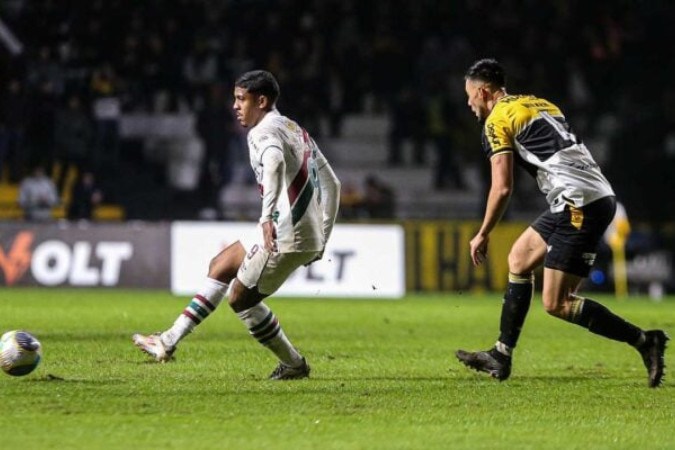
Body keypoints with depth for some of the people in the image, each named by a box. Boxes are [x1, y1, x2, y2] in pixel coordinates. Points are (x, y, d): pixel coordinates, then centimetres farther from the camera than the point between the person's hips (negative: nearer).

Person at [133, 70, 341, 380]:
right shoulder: (296, 130, 21)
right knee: (220, 266, 18)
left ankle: (294, 365, 12)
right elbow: (331, 184, 24)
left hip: (285, 236, -10)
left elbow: (274, 162, -34)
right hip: (310, 235, 10)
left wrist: (268, 216, -45)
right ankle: (169, 341, 20)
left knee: (240, 298, 3)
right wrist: (321, 240, 25)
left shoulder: (264, 131, -9)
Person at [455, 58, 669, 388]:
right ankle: (501, 357, 20)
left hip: (580, 205, -9)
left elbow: (502, 188, -7)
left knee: (556, 304, -7)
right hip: (599, 197, 9)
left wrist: (482, 235, 4)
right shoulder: (540, 104, 24)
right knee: (519, 258, 19)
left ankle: (643, 340, -11)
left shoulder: (497, 120, -1)